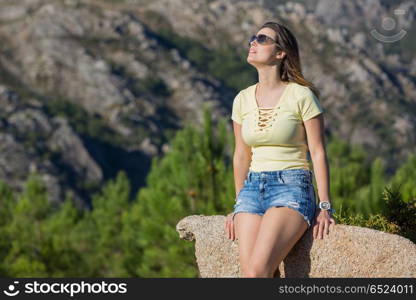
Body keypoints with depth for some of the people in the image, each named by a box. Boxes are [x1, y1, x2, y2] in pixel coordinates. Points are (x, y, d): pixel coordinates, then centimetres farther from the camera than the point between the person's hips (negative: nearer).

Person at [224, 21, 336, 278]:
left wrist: (325, 207, -10)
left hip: (292, 189, -5)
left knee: (257, 271, -25)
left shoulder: (301, 96, -5)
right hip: (252, 189, 5)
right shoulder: (243, 100, 10)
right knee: (249, 274, -16)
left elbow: (318, 153, -5)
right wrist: (239, 205, 17)